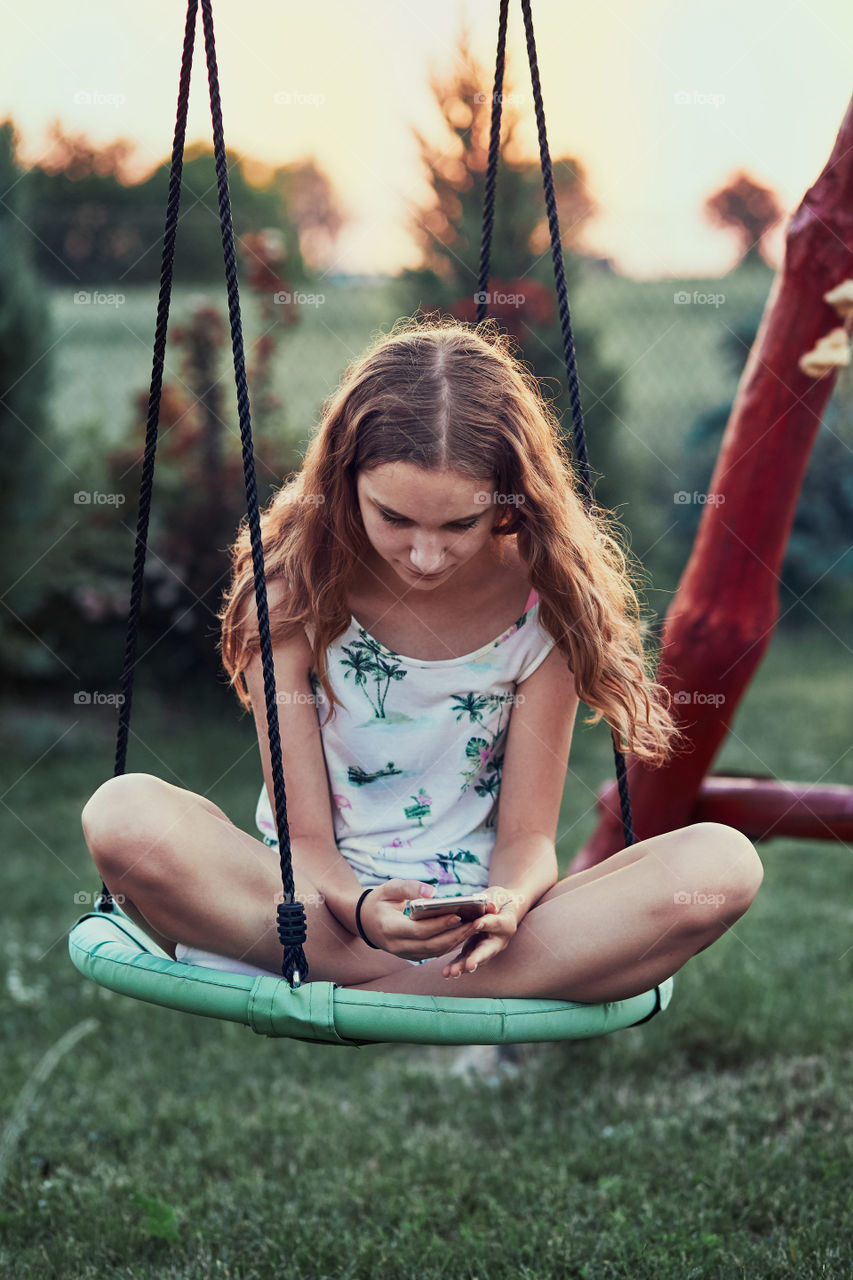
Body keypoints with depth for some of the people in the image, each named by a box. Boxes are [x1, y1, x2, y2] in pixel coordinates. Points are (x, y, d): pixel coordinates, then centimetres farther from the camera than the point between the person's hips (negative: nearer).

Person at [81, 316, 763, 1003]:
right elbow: (306, 836, -8)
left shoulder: (541, 602, -5)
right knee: (125, 815, -31)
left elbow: (528, 834, -2)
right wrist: (361, 911, -32)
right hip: (320, 911, -1)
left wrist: (508, 902, -26)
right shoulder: (293, 591, -8)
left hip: (481, 922, 1)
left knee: (723, 862, -25)